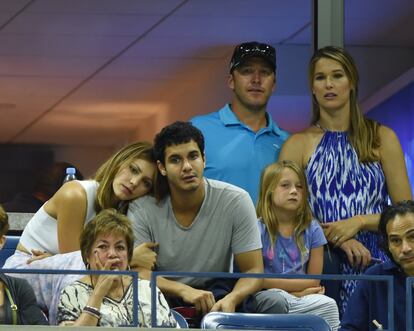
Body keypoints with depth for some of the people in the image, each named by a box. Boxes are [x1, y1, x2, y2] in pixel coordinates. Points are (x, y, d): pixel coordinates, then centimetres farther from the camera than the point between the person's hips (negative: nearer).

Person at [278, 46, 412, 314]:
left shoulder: (382, 138, 7)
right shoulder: (298, 144, 7)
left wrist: (359, 222, -11)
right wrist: (337, 238, -13)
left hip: (374, 262, 0)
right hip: (319, 265, 0)